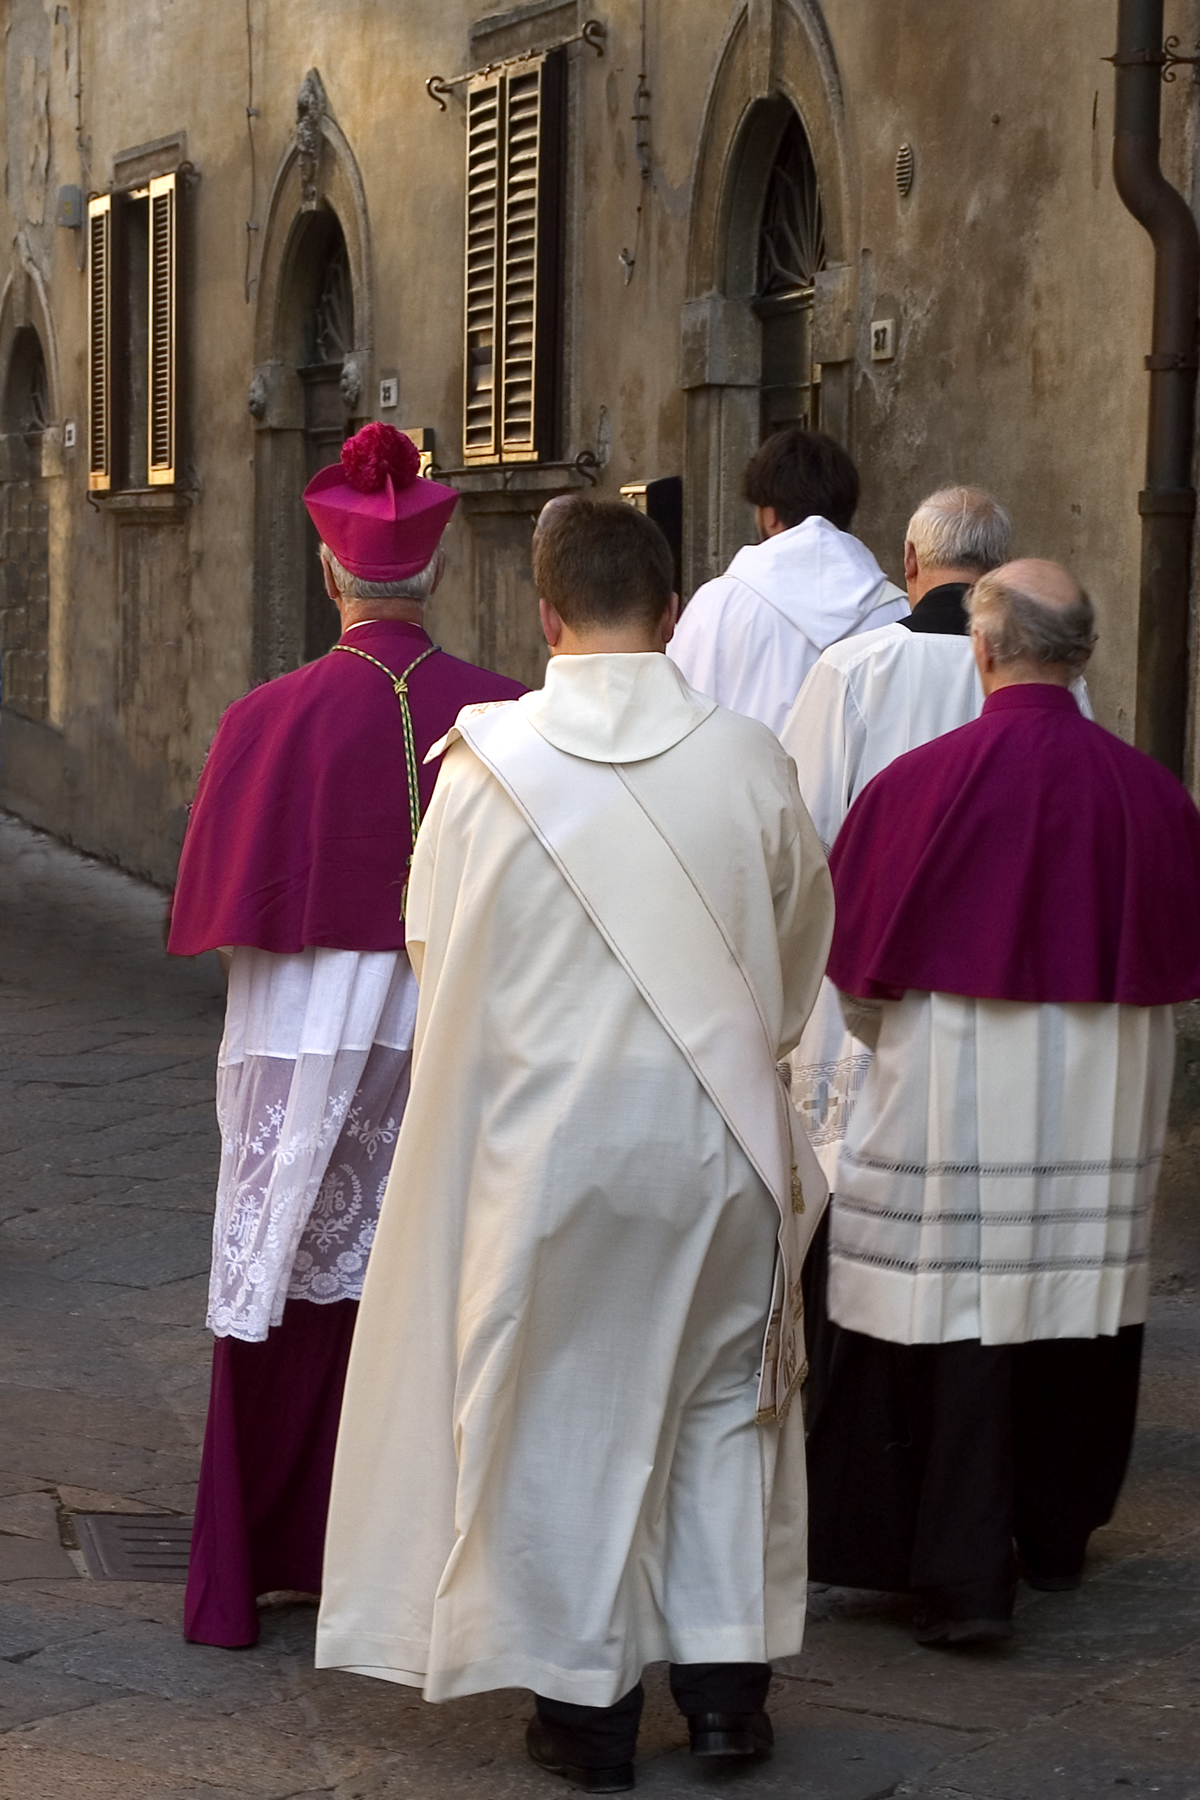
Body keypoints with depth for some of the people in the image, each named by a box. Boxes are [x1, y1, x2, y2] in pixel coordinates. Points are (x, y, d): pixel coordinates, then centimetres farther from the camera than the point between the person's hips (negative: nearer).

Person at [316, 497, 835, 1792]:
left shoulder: (483, 765, -11)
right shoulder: (749, 762, -8)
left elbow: (436, 954, 2)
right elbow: (798, 962, 6)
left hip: (544, 1137, -1)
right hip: (715, 1143, 1)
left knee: (564, 1413, 11)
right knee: (721, 1401, 18)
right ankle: (725, 1676, 20)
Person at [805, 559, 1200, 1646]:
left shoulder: (919, 783, -13)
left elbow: (857, 966, -4)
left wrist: (898, 1039, 17)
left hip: (952, 1100, -4)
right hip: (1106, 1103, 4)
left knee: (953, 1323, 1)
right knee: (1077, 1311, 17)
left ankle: (962, 1576, -1)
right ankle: (1058, 1533, 33)